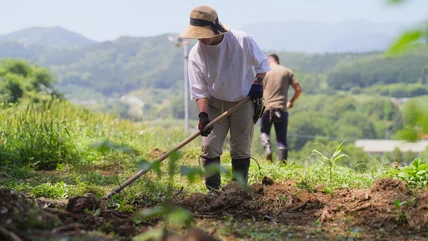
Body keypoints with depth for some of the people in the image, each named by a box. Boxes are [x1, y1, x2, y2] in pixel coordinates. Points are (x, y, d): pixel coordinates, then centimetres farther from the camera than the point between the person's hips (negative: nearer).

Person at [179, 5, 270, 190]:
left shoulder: (242, 41, -18)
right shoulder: (196, 54, -15)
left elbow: (262, 64, -1)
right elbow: (199, 90, -14)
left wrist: (258, 83, -15)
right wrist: (203, 114, -26)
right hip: (214, 104, 1)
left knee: (241, 150, 5)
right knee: (209, 147, -6)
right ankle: (213, 191, 3)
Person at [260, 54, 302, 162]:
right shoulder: (287, 72, 8)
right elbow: (298, 89, 3)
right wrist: (291, 102, 18)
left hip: (266, 108, 0)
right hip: (282, 108, 0)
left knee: (264, 132, 20)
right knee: (282, 139, 5)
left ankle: (267, 148, -8)